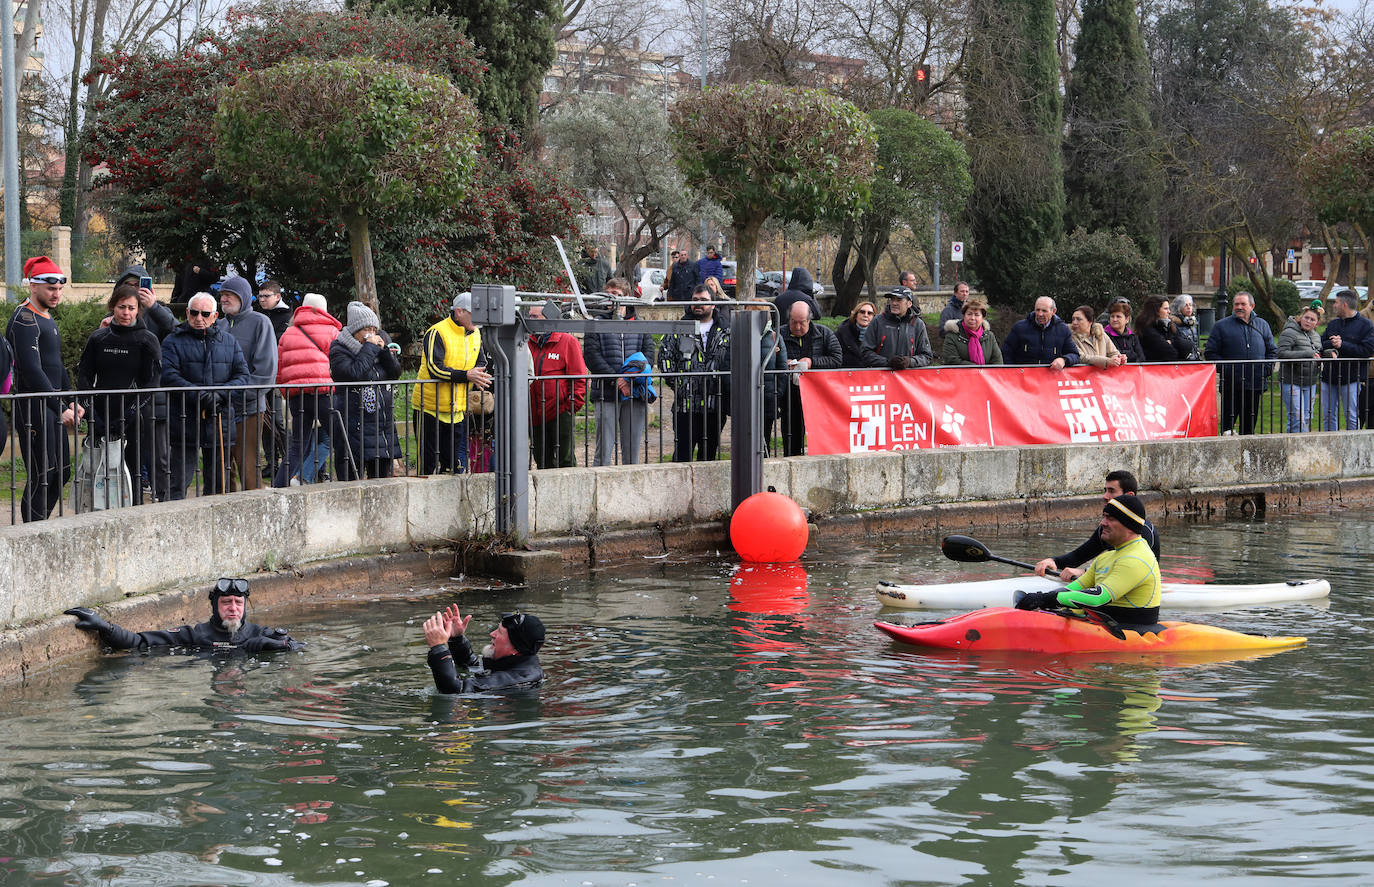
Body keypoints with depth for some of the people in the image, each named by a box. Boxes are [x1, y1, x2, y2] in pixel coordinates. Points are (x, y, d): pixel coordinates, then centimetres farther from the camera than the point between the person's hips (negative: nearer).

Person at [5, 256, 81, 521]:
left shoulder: (48, 320, 17)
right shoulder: (24, 320, -14)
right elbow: (32, 371, -22)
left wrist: (72, 401, 13)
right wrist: (61, 409, -23)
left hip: (53, 408, 10)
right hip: (34, 409, -10)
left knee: (61, 473, 12)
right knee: (41, 477, -8)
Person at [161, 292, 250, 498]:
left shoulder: (229, 342, 14)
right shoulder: (174, 342, 2)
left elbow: (242, 375, 8)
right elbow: (168, 375, -10)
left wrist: (220, 394, -10)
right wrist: (198, 394, -21)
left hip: (219, 419, 4)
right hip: (185, 420, -4)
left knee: (217, 481, 10)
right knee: (179, 481, -5)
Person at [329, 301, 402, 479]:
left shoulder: (381, 342, 15)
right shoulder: (339, 350, -5)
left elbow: (395, 374, 10)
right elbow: (355, 374, -22)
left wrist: (384, 351, -3)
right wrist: (370, 348, -14)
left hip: (383, 422, 7)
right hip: (354, 423, -7)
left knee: (381, 475, 9)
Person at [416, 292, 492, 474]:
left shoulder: (475, 334, 10)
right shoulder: (437, 333, -14)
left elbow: (479, 364, 17)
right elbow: (435, 369, -22)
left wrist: (478, 377, -7)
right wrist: (466, 376, -27)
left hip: (457, 409, 6)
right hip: (431, 409, -6)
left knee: (458, 465, 5)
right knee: (428, 462, -1)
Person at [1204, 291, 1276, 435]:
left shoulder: (1262, 325, 13)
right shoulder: (1221, 326, 3)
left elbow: (1273, 351, 18)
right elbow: (1211, 353, -1)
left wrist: (1266, 369, 1)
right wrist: (1224, 369, -13)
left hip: (1255, 384, 3)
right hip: (1231, 385, -3)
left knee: (1249, 424, 9)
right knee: (1227, 422, -6)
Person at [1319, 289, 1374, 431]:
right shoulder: (1332, 324, 15)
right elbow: (1319, 345, 9)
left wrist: (1342, 345, -15)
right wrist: (1330, 344, -14)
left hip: (1351, 379, -6)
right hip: (1328, 377, 6)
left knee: (1352, 417, -1)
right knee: (1328, 416, 8)